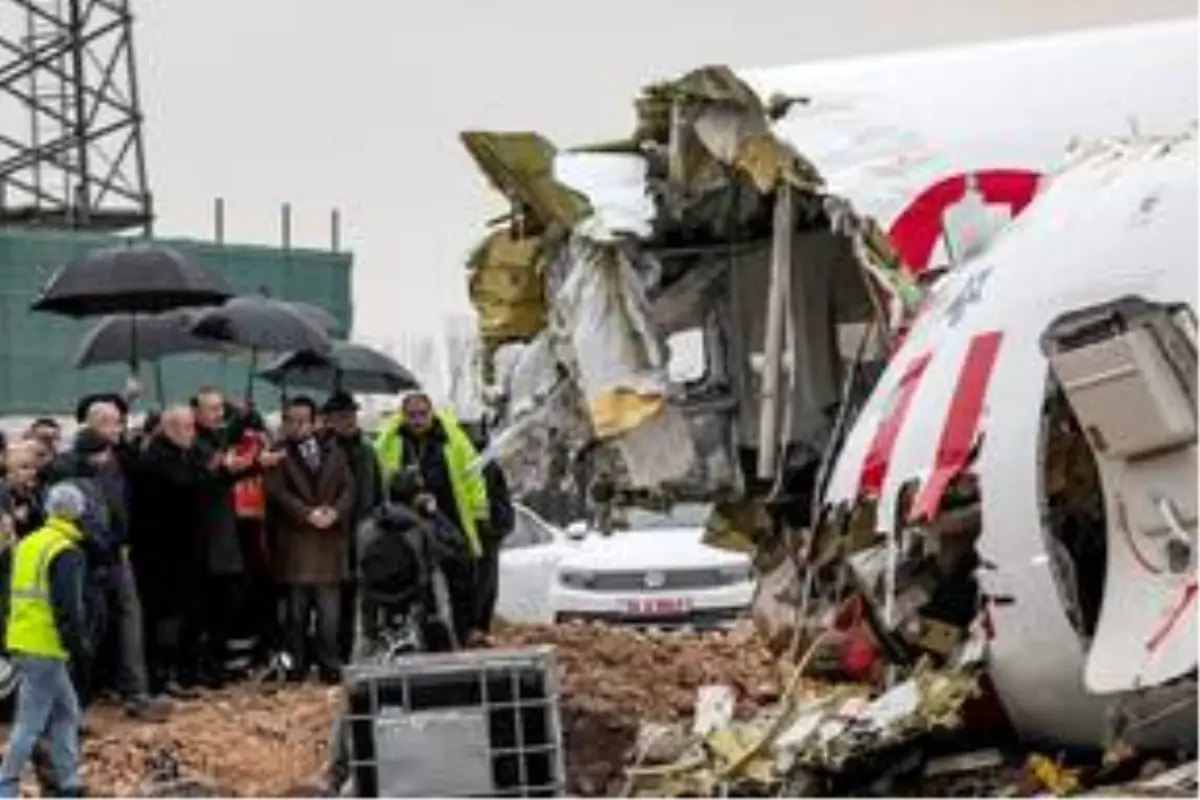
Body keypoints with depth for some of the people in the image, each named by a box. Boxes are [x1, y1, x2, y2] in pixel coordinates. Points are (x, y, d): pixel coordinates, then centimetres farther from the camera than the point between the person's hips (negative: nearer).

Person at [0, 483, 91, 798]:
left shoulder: (26, 545, 14)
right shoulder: (67, 552, -13)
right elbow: (67, 605, -19)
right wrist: (78, 643, -9)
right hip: (45, 647, -9)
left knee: (66, 711, 17)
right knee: (31, 720, -5)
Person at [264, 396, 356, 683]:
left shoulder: (334, 454, 15)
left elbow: (348, 489, 9)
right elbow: (277, 492, -6)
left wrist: (335, 511, -9)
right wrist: (307, 513, -15)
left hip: (330, 542, 2)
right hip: (295, 542, -2)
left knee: (329, 611, 0)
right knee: (297, 611, 1)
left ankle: (329, 665, 3)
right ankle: (297, 664, 7)